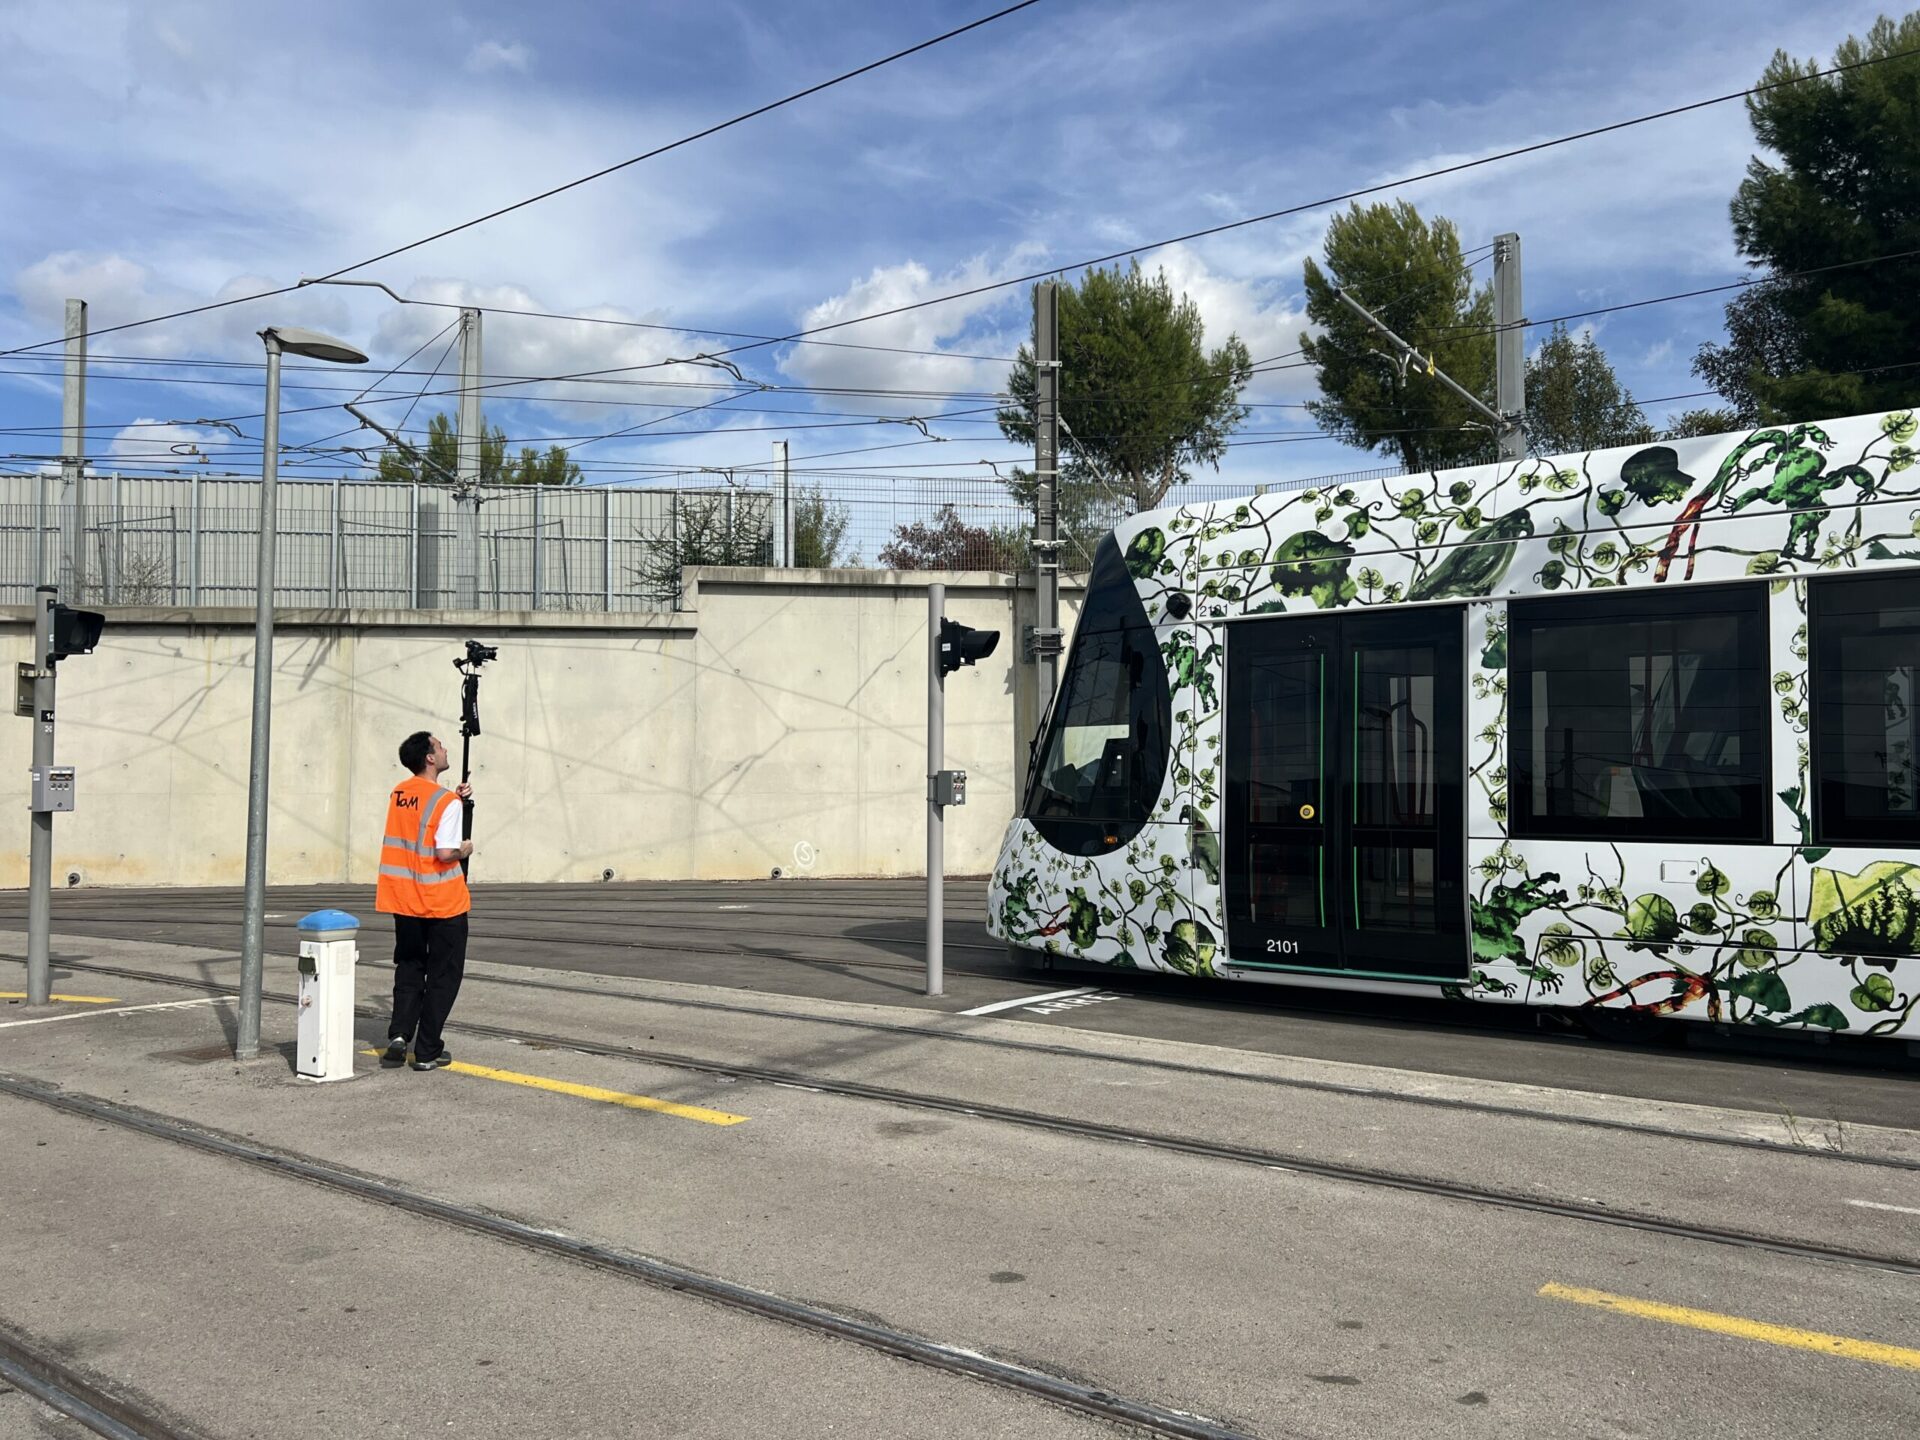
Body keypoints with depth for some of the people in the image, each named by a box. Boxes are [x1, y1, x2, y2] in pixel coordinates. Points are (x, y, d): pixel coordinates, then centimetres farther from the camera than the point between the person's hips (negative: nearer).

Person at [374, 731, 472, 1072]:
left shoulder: (398, 793, 6)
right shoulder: (447, 802, -16)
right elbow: (445, 852, -23)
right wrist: (464, 850, -2)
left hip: (404, 902, 6)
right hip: (443, 903, -6)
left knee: (408, 970, 19)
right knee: (443, 976, 5)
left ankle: (398, 1036, 5)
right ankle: (427, 1051, 6)